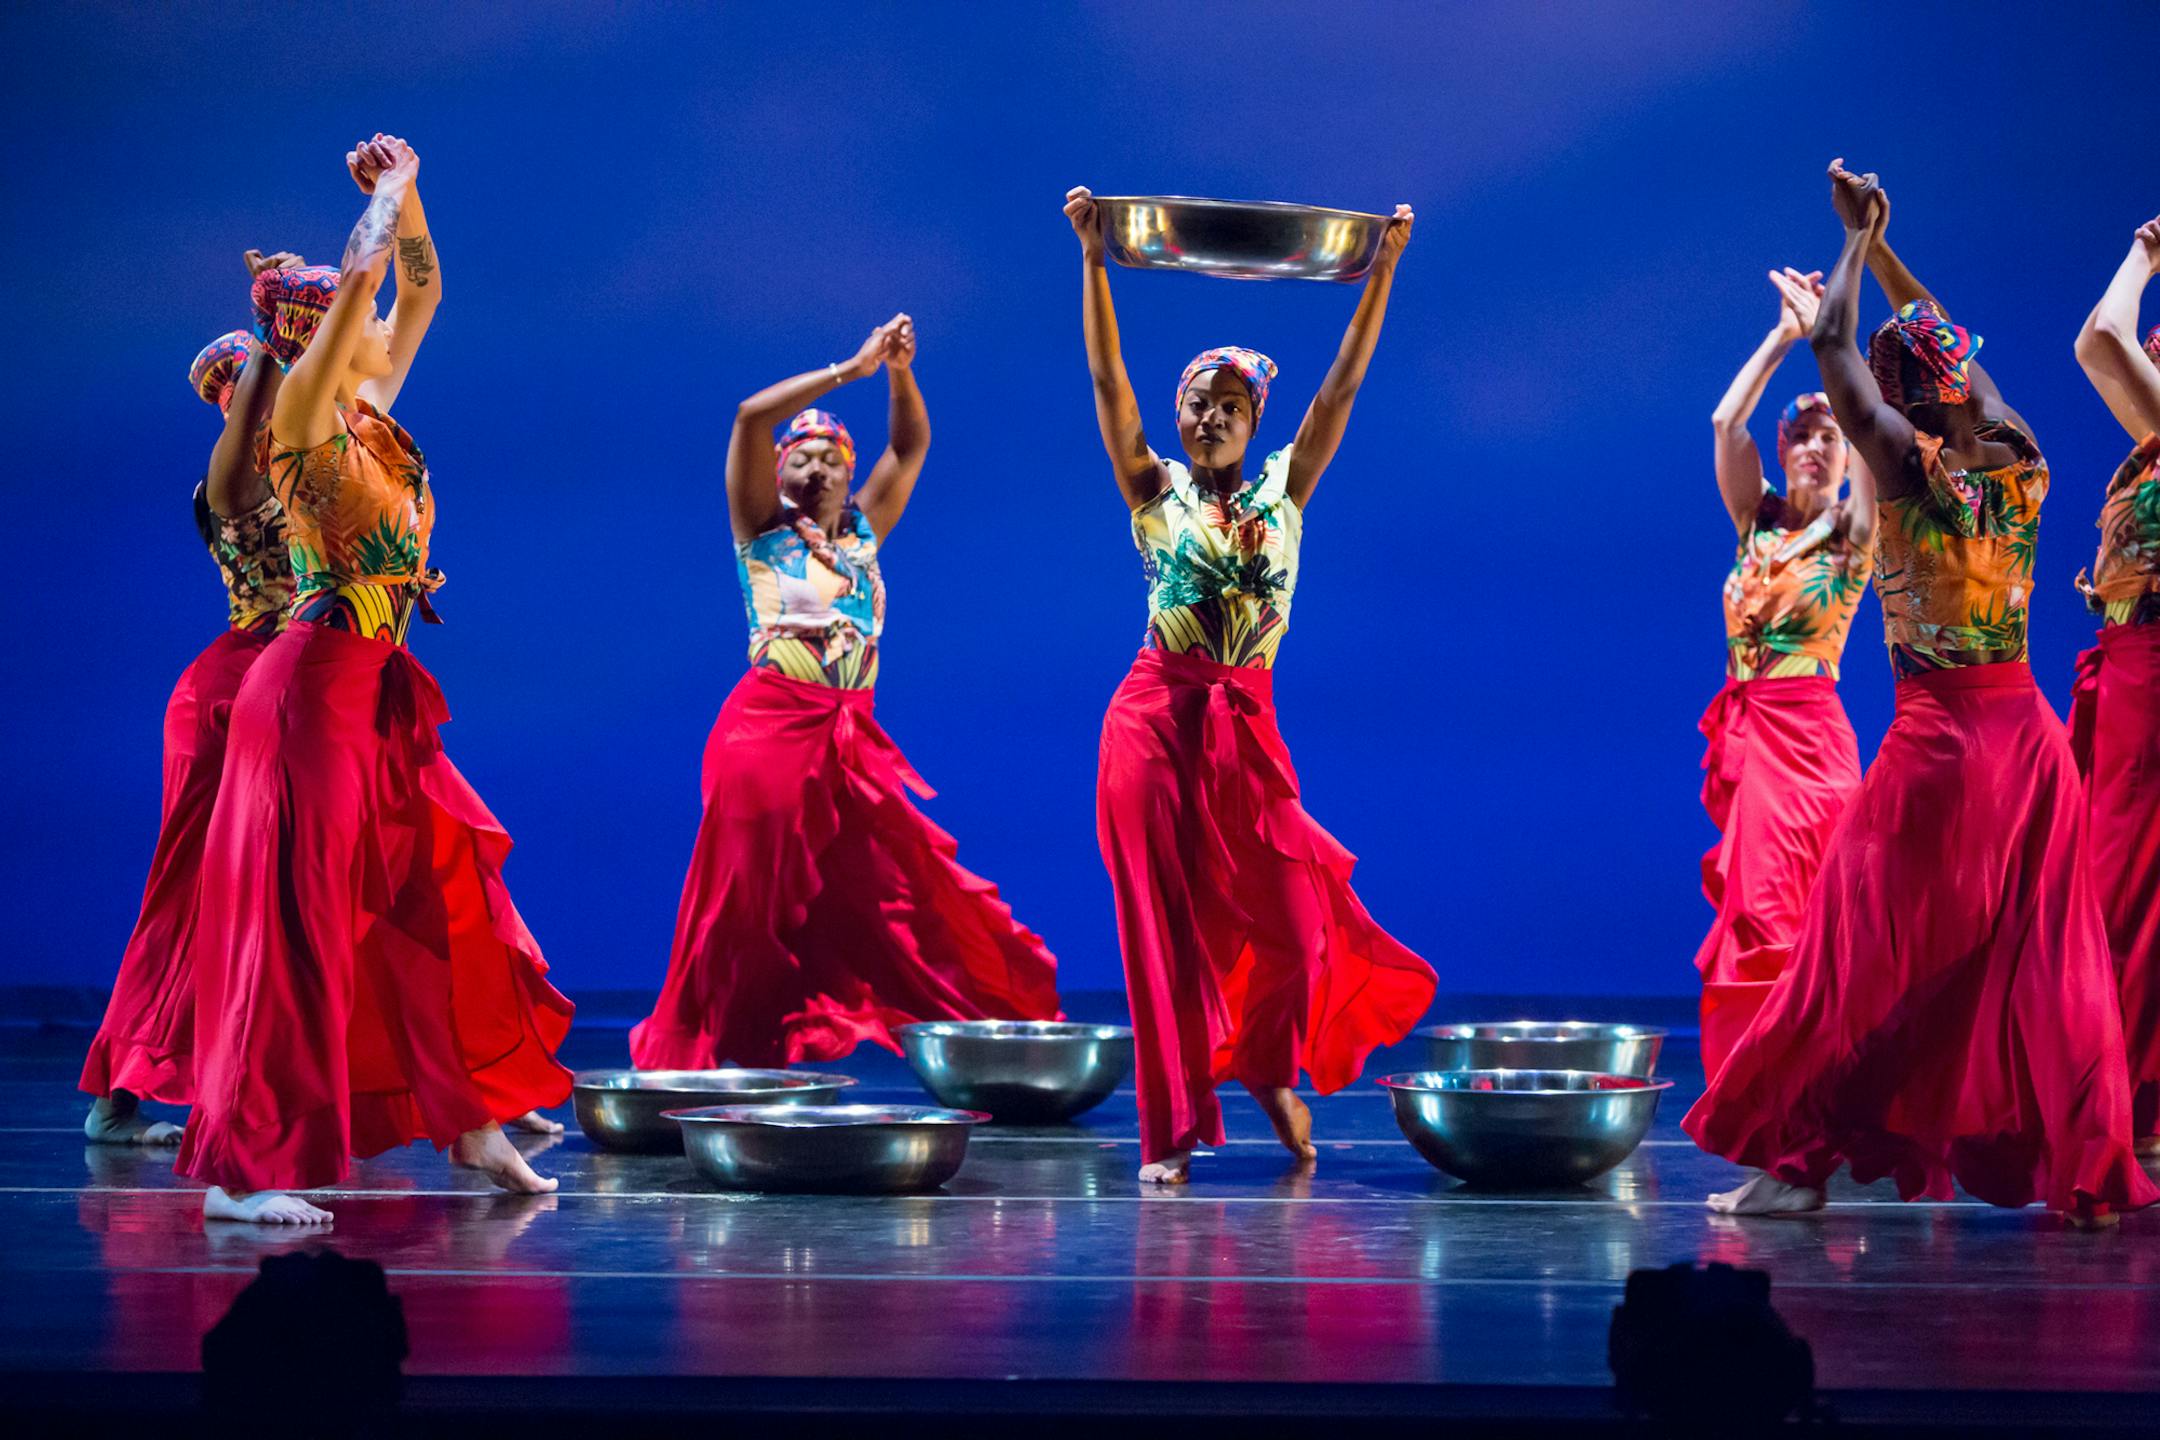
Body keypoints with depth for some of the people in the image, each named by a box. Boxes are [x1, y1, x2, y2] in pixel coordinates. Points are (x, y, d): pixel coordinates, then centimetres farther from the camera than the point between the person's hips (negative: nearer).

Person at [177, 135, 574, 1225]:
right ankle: (239, 1169, -7)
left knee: (440, 903, 12)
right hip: (319, 688, -9)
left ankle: (470, 1122, 23)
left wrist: (404, 195, 13)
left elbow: (419, 286, 23)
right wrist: (388, 192, -5)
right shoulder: (304, 411, -9)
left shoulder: (371, 408, 13)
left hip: (375, 694, 9)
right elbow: (363, 276, -19)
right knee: (297, 922, -9)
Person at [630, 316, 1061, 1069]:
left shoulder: (863, 532, 15)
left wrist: (900, 373, -1)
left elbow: (912, 445, 16)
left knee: (902, 889, 0)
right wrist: (852, 369, -8)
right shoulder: (762, 531, 3)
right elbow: (751, 418, -9)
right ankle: (716, 1059, 5)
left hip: (851, 742, 4)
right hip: (770, 731, -4)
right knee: (757, 904, -3)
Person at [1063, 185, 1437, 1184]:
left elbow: (1341, 388, 5)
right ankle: (1172, 1132, 5)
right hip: (1154, 718, -1)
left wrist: (1383, 269, 1)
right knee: (1166, 923, -1)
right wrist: (1093, 260, -10)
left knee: (1286, 911, -4)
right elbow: (1105, 378, -3)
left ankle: (1272, 1067, 26)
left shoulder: (1283, 491, 8)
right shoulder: (1154, 492, 5)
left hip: (1246, 725, 1)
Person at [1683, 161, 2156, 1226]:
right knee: (2041, 956, 9)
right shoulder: (2021, 466, 2)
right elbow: (1957, 355, 19)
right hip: (2031, 730, 5)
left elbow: (1831, 346, -3)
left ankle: (1802, 1157, 2)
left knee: (1866, 947, 1)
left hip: (1939, 738, -5)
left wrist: (1858, 240, 13)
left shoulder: (1909, 460, -12)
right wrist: (1879, 246, 26)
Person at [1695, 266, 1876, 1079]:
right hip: (1747, 728, 4)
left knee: (1793, 902, -8)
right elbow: (1724, 422, 0)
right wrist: (1785, 335, 0)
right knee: (1753, 900, 3)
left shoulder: (1854, 534, 1)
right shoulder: (1758, 520, 11)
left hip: (1810, 730, -4)